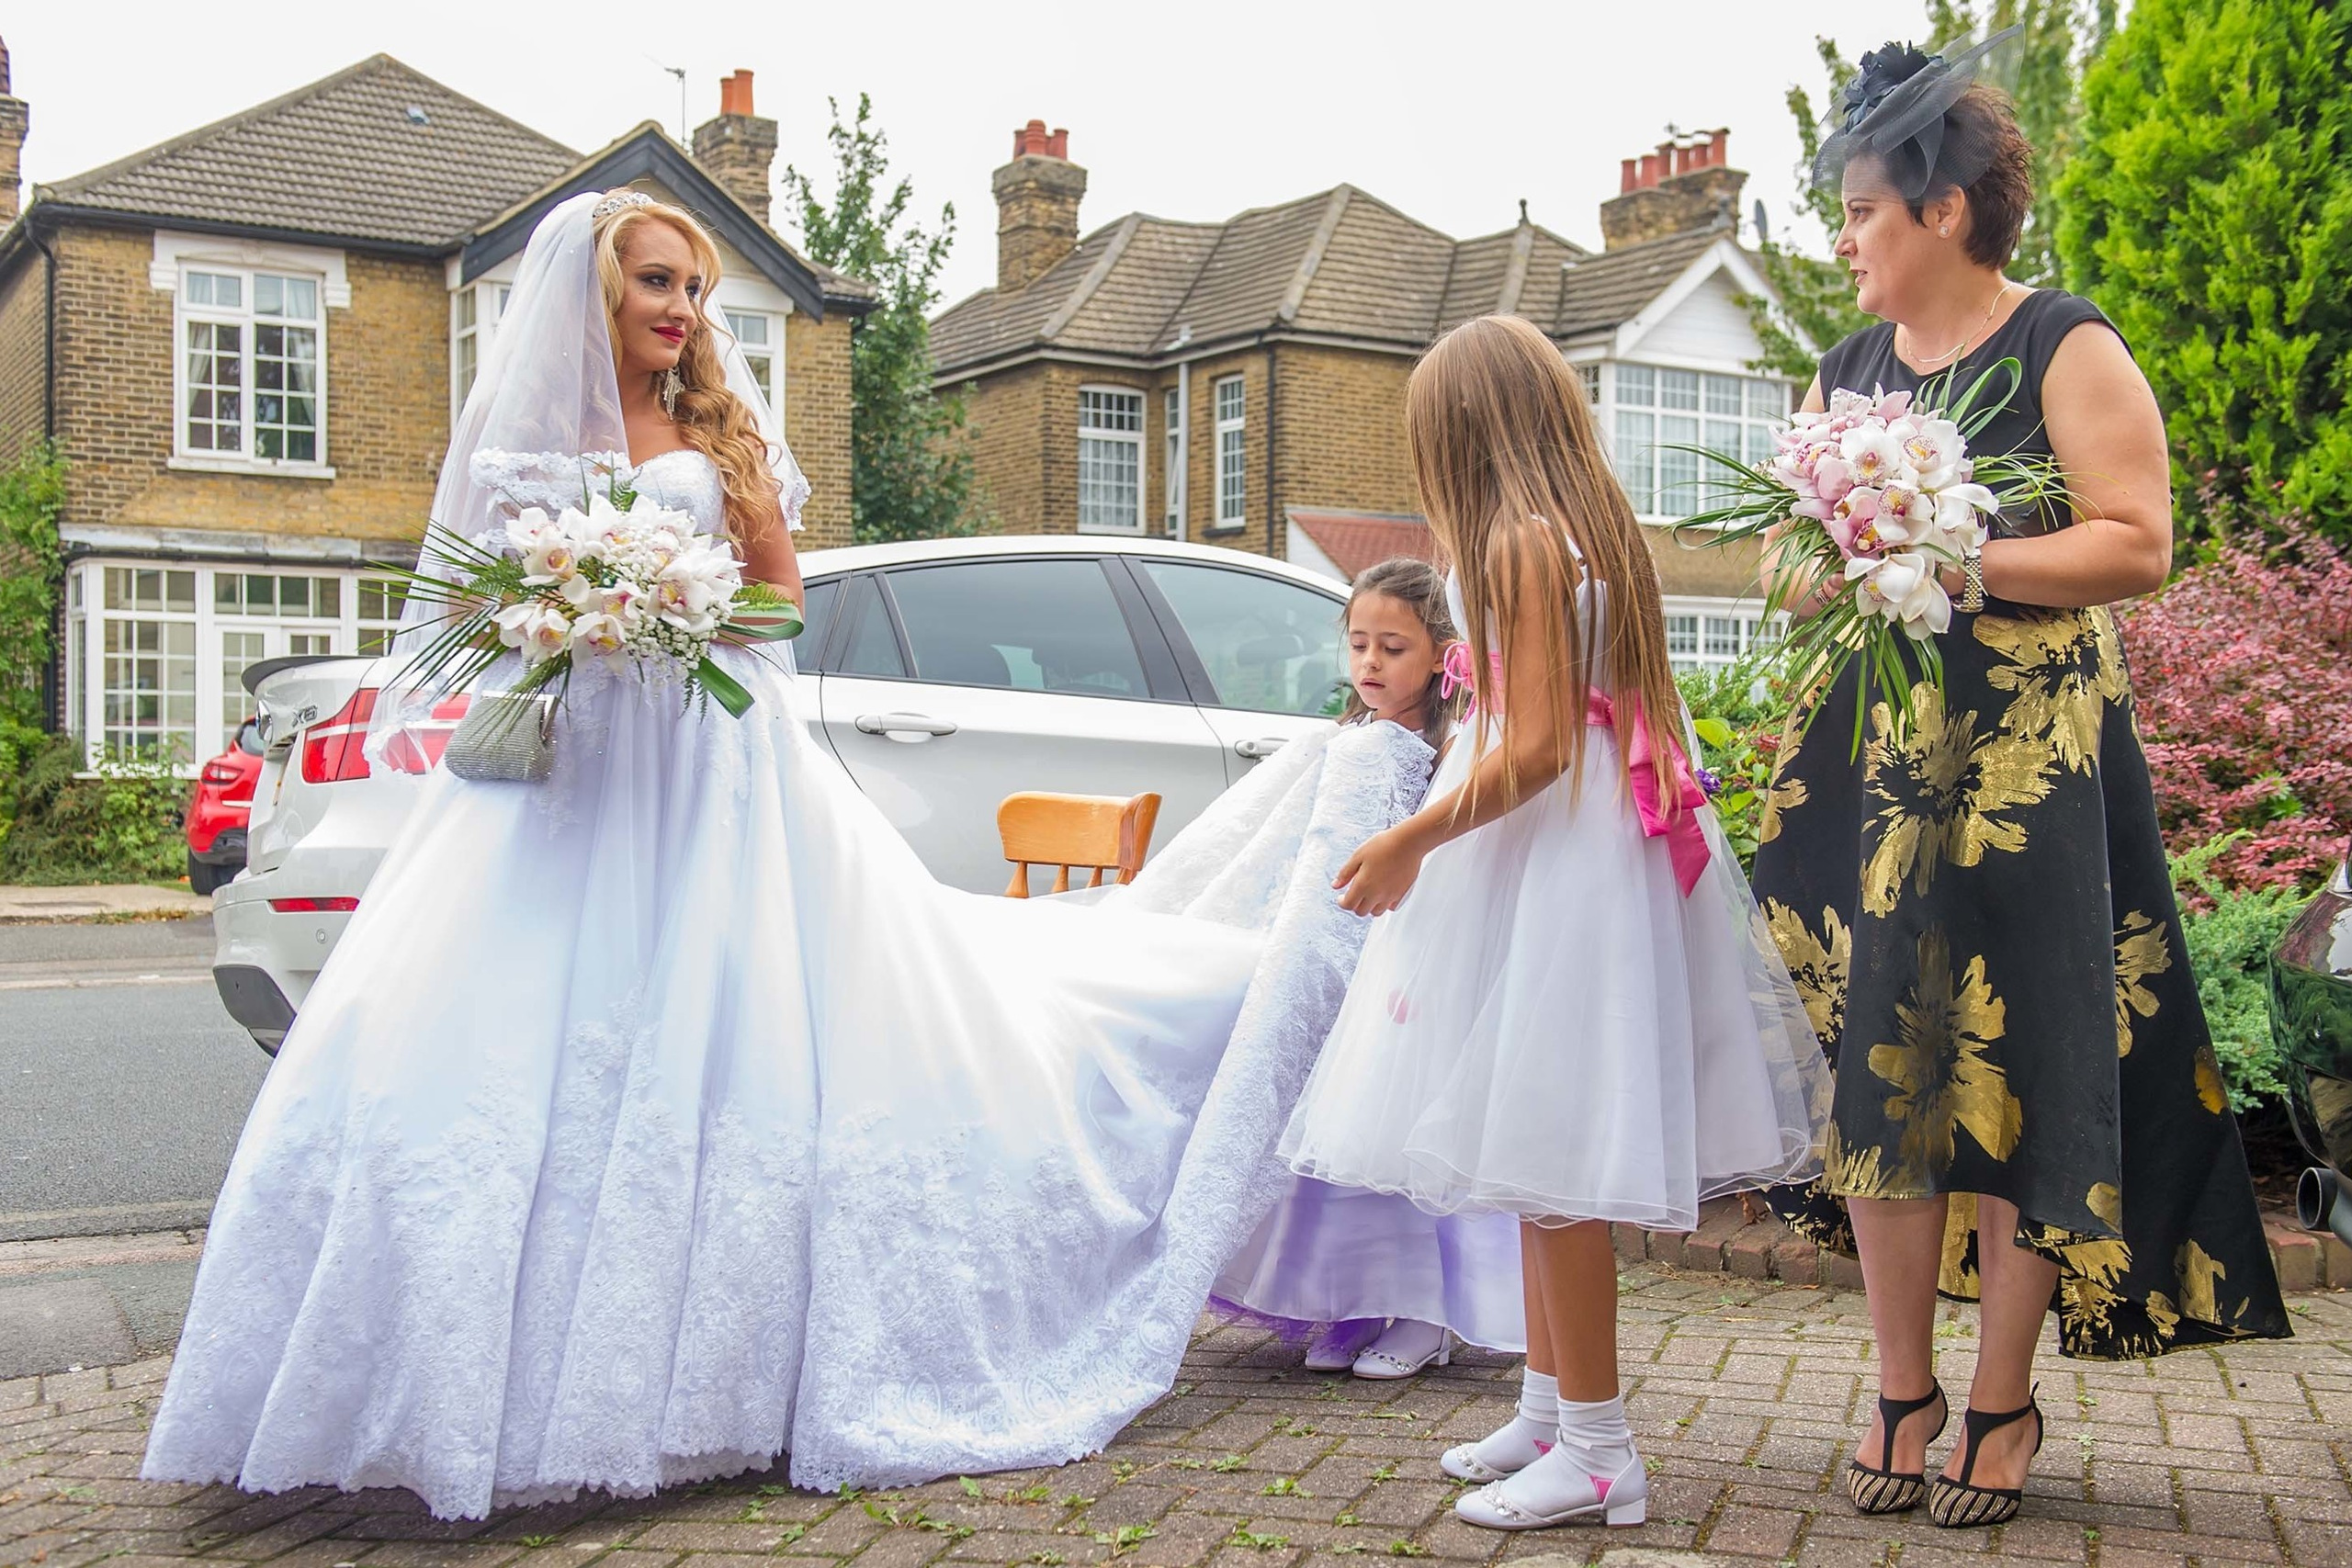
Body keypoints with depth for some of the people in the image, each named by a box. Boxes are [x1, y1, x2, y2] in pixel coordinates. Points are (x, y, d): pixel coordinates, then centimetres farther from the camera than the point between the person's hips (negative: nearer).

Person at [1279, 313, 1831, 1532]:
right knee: (1543, 1150, 15)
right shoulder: (1598, 531, 14)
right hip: (1590, 848, 10)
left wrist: (1410, 842, -11)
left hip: (1548, 856, -10)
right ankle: (1549, 1407, 24)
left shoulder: (1523, 544, -14)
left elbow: (1535, 748, -19)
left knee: (1548, 1155, -6)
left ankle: (1595, 1451, 0)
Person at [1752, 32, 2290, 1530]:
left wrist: (1967, 565, -21)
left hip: (2026, 776, -5)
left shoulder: (2064, 350, -4)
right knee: (1878, 1068, 4)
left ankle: (2004, 1401, 12)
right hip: (1871, 774, 5)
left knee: (2016, 1074, -2)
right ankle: (1904, 1391, 15)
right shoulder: (1846, 373, 14)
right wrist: (1812, 567, -2)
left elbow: (2140, 544, -11)